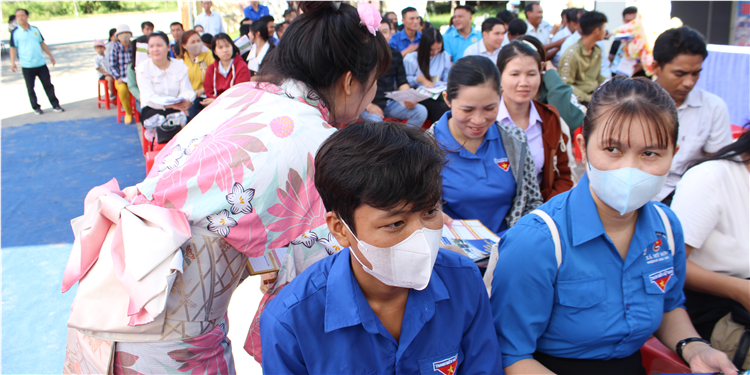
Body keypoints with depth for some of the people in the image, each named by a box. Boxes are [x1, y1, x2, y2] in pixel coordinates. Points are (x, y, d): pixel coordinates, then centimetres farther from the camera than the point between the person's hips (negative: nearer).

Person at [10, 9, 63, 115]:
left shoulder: (35, 30, 9)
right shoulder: (15, 33, -1)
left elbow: (42, 43, 18)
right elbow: (13, 48, 0)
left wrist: (50, 55, 17)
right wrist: (12, 62, -9)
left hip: (41, 63, 3)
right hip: (27, 66, -3)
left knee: (48, 85, 5)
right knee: (30, 88, 3)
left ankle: (55, 105, 12)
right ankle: (36, 107, 15)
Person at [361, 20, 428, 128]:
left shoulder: (395, 54, 13)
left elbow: (402, 82, 13)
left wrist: (408, 99, -8)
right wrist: (367, 104, -19)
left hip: (390, 103, 5)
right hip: (368, 104, -5)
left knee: (421, 111, -16)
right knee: (375, 120, -38)